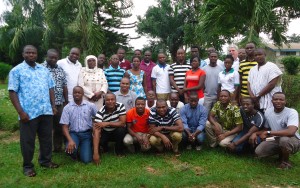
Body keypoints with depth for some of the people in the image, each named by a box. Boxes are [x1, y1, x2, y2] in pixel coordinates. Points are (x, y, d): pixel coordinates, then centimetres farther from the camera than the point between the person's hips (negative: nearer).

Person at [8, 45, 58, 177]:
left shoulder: (44, 70, 14)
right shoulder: (16, 71, -1)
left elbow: (51, 88, 16)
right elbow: (12, 92, -7)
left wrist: (53, 105, 7)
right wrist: (20, 112, -14)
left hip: (46, 111, 5)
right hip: (28, 113, -4)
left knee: (47, 138, 14)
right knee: (28, 141, 7)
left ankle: (46, 160, 31)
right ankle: (27, 166, 22)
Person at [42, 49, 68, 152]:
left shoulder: (60, 70, 11)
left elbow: (64, 86, 13)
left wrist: (66, 101, 10)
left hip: (59, 103, 5)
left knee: (59, 126, 11)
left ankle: (58, 147, 25)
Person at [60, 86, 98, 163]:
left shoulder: (90, 105, -2)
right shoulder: (67, 108, -2)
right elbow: (65, 127, -5)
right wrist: (70, 140, -19)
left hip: (87, 134, 0)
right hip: (74, 133, 0)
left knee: (86, 160, -12)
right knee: (70, 149, -31)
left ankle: (83, 147, 23)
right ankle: (74, 154, 8)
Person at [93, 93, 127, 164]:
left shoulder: (121, 106, -21)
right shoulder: (100, 113, -26)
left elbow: (122, 123, -23)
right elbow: (96, 132, -35)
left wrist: (107, 123, -34)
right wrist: (95, 153, -44)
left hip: (118, 132, 0)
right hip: (106, 132, 0)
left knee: (121, 130, -32)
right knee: (99, 140, -27)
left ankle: (119, 150, -4)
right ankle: (105, 148, 12)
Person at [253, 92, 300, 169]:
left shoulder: (292, 112, -22)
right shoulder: (268, 112, -3)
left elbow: (291, 132, -38)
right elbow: (266, 128, 11)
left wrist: (268, 133, -32)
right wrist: (255, 133, -11)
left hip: (293, 141, -5)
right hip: (277, 140, 6)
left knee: (284, 139, -40)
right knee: (258, 152, -16)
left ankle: (286, 161, -8)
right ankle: (281, 153, 13)